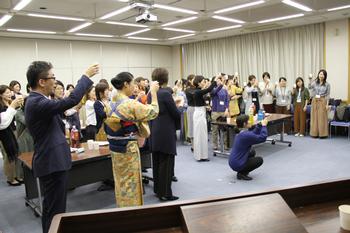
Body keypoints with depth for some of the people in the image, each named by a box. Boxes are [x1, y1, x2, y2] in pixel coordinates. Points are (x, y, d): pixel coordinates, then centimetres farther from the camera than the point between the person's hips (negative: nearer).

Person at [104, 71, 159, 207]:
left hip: (115, 148, 8)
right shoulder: (130, 103, -20)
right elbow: (153, 112, -13)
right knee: (131, 184, 6)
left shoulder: (113, 102, 4)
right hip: (128, 149, -8)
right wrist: (153, 91, -5)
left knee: (121, 183, 20)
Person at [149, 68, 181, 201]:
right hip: (166, 133, -8)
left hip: (154, 132, 8)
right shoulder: (165, 93, -17)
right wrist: (178, 106, 8)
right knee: (166, 162, 0)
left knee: (157, 161, 15)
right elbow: (176, 113, -14)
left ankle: (157, 189, 27)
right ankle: (165, 193, 7)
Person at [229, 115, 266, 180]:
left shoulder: (241, 133, 6)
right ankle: (242, 173, -2)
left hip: (233, 162, 9)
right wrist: (264, 125, -8)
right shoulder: (246, 135, -24)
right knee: (259, 160, 5)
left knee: (252, 152, 27)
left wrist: (260, 124, 9)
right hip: (237, 165, -9)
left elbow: (254, 134, 18)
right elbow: (262, 138, -20)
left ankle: (242, 171, 18)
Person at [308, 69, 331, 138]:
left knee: (322, 117, -2)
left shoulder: (327, 84, 1)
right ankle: (314, 133, 11)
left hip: (322, 101, -2)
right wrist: (310, 80, -29)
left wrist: (327, 104, -6)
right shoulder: (315, 82, 5)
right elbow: (310, 87, -15)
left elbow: (328, 95, 0)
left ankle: (322, 133, 5)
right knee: (314, 117, 4)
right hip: (314, 101, 2)